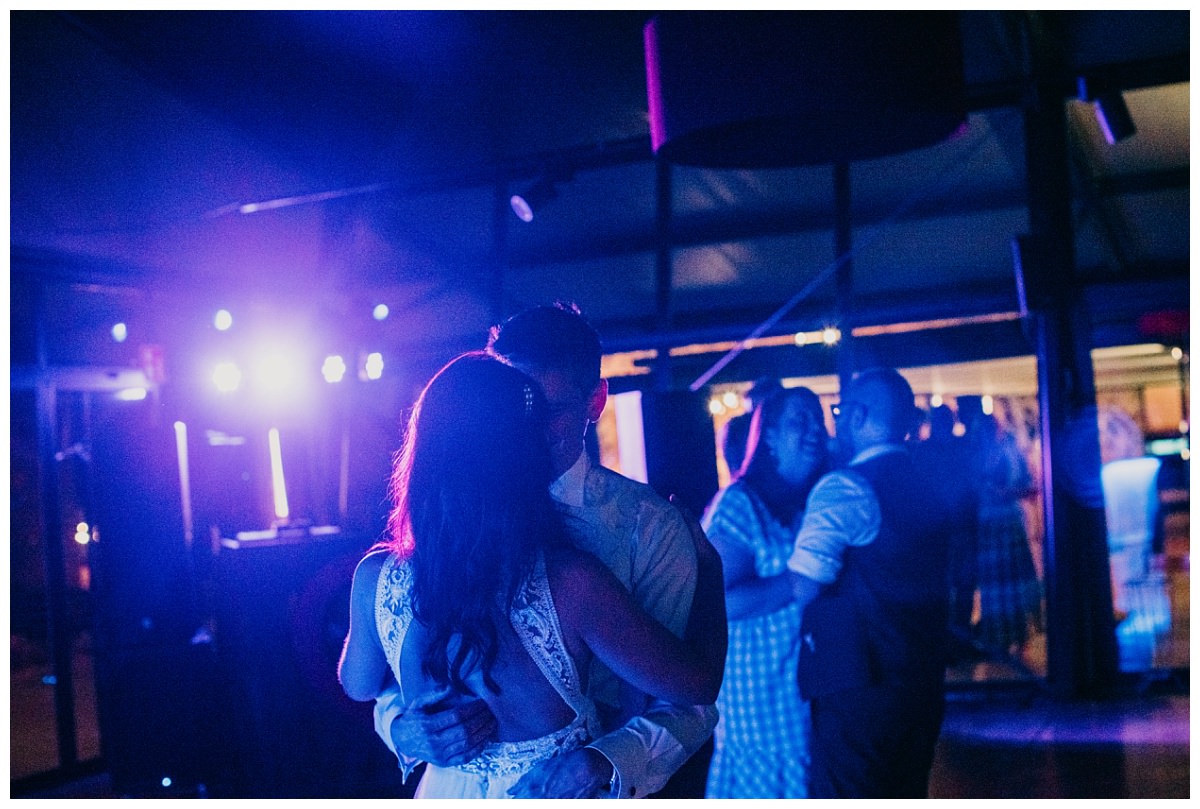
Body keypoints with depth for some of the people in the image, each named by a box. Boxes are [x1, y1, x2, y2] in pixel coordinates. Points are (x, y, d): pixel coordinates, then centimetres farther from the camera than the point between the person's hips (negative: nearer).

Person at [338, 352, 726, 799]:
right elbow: (698, 682, -18)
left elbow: (357, 685, 5)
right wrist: (709, 570, -3)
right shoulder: (569, 582, -28)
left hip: (445, 790, 3)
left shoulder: (376, 576, -16)